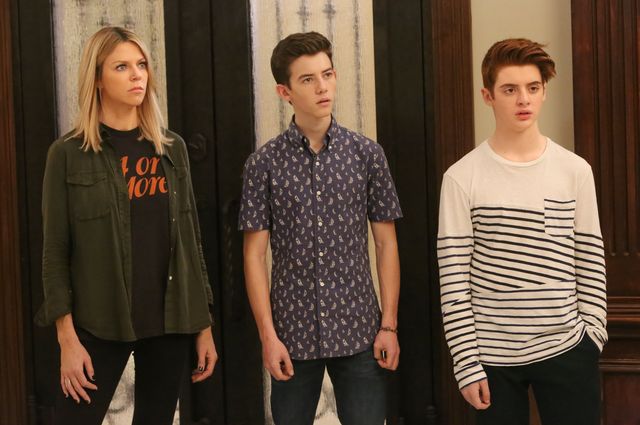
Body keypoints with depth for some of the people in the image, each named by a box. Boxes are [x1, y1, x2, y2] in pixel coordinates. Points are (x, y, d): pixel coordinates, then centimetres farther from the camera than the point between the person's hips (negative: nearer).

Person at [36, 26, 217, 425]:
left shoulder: (171, 147, 8)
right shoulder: (69, 154, -3)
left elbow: (190, 238, 9)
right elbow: (56, 251, -4)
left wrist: (204, 324, 7)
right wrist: (67, 337, -10)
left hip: (170, 319, 3)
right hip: (99, 324, -3)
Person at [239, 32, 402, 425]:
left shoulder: (367, 153, 1)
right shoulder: (264, 163, -2)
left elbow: (387, 243, 3)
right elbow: (255, 255, -1)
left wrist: (389, 324, -1)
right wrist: (268, 335, -6)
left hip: (359, 332, 0)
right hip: (293, 334, 0)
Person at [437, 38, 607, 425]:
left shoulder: (575, 170, 2)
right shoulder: (462, 177, -5)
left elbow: (590, 262, 6)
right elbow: (453, 277, -6)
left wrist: (593, 335, 1)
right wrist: (467, 363, -8)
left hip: (567, 350, 2)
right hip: (492, 356, -1)